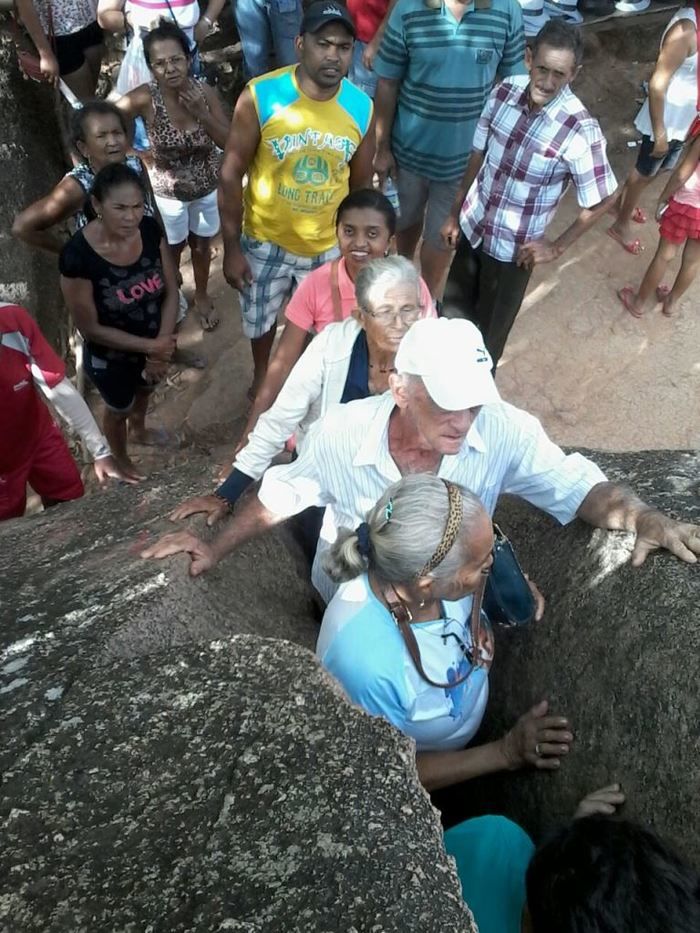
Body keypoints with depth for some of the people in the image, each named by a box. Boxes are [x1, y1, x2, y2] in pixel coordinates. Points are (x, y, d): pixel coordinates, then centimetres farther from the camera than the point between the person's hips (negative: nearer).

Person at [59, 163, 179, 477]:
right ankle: (120, 458, 56)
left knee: (145, 389, 34)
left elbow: (170, 290, -10)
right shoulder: (77, 255, -33)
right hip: (109, 357, -4)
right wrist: (150, 346, -25)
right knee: (119, 409, 24)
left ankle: (139, 430, 68)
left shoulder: (150, 230, -20)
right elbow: (90, 328, -24)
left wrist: (162, 345, -21)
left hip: (154, 343, 5)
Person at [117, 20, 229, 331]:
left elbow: (228, 141, -15)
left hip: (207, 187, 2)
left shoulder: (205, 92, -19)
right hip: (167, 190, -2)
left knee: (201, 245, 24)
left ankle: (201, 295, 51)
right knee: (172, 249, 21)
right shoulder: (145, 98, -27)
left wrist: (200, 112, -30)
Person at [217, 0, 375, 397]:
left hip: (329, 247, 1)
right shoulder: (260, 96, -21)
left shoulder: (362, 108, -11)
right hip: (265, 241, -1)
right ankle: (262, 374, 54)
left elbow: (361, 185, 2)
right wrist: (232, 247, -13)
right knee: (261, 319, 22)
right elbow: (232, 175, -13)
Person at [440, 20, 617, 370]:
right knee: (453, 310, 23)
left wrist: (557, 247, -10)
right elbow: (478, 156, 2)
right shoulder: (504, 92, -11)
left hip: (514, 247, -4)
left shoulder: (580, 130, -25)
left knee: (490, 326, 16)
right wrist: (454, 213, 8)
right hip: (473, 226, 5)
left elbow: (601, 200, -15)